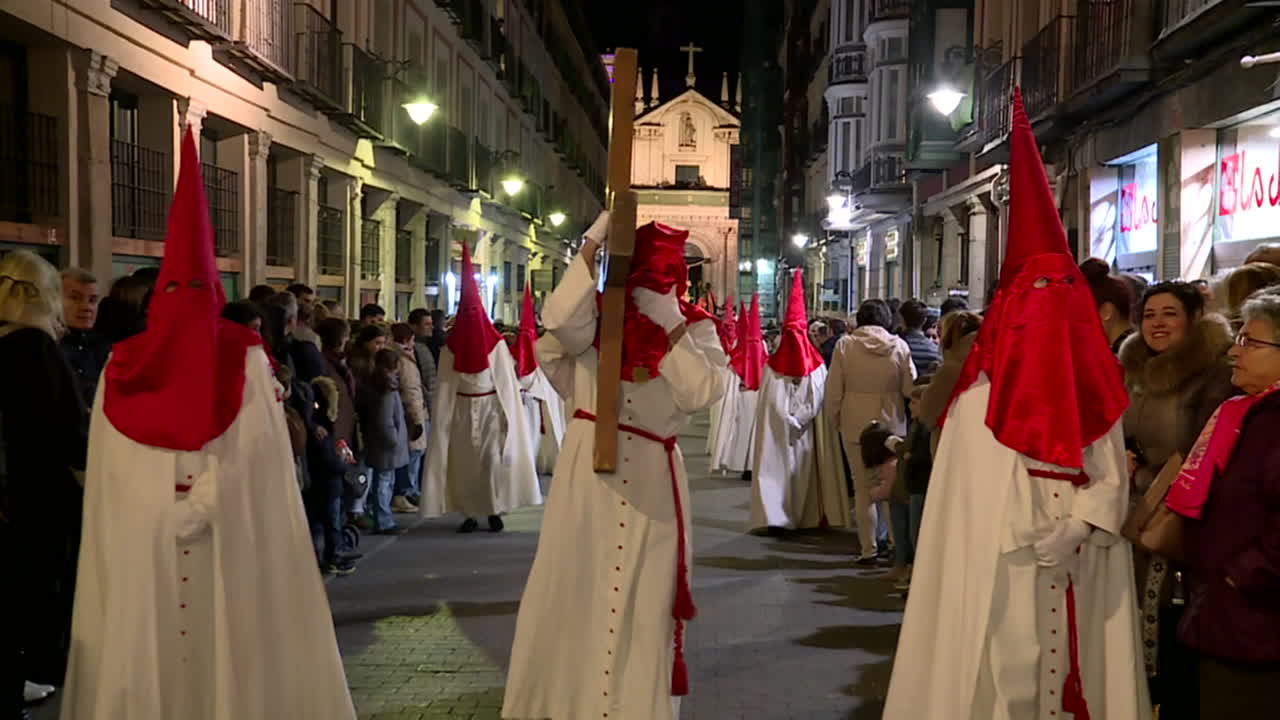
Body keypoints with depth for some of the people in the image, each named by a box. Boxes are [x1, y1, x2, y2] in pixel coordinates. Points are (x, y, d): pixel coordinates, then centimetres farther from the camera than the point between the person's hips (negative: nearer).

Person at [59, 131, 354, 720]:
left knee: (146, 652, 8)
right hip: (230, 543, -1)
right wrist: (196, 505, -8)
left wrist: (164, 508, 3)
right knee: (231, 648, 5)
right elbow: (251, 458, -11)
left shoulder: (125, 367, 2)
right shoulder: (245, 360, -3)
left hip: (139, 542, 1)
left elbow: (110, 474, 0)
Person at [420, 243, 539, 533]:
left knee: (494, 460, -8)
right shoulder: (451, 346, 3)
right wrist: (442, 417, -5)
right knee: (463, 461, 2)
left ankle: (495, 511, 1)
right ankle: (469, 513, 10)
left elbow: (506, 381, -1)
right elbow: (444, 385, 1)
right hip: (462, 410, 2)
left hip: (491, 408, -2)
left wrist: (507, 414, -7)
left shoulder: (496, 343, -1)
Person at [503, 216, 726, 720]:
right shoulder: (598, 311, 2)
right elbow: (561, 323, -22)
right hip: (589, 469, 0)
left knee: (645, 601, 7)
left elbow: (699, 394, -12)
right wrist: (593, 244, -18)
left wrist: (670, 323, -12)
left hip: (653, 477, 1)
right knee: (574, 585, 6)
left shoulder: (694, 328, 4)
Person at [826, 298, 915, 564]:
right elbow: (910, 388, -2)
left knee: (863, 487, 6)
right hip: (891, 424, 1)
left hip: (855, 424, -1)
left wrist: (834, 419, 9)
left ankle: (869, 549, 9)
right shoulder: (899, 346, -4)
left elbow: (833, 390, -3)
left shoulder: (845, 345, -5)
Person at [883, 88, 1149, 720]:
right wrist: (1039, 537, -9)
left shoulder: (1094, 390, 8)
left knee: (1076, 660, 8)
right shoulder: (987, 394, -3)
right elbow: (980, 489, -6)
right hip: (1001, 572, -3)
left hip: (1080, 572, 3)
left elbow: (1111, 480, 4)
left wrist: (1073, 526, -11)